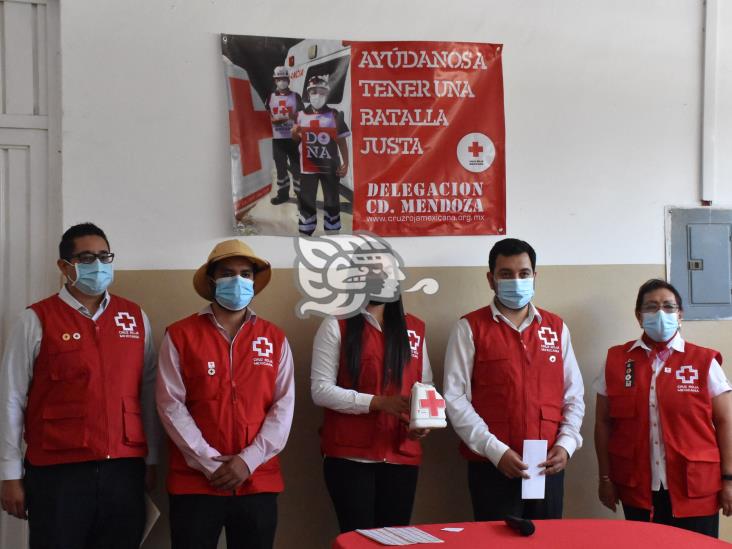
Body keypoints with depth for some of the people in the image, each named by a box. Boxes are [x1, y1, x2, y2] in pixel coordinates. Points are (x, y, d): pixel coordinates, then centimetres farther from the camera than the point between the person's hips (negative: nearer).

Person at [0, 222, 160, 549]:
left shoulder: (136, 318, 8)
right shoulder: (36, 320, -2)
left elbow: (148, 393, 10)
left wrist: (151, 460, 8)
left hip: (125, 469, 3)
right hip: (56, 472, -3)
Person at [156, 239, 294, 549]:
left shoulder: (274, 339, 8)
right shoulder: (180, 336, 1)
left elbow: (284, 406, 1)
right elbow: (171, 405, -5)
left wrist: (249, 460, -10)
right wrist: (210, 463, -12)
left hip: (259, 482, 2)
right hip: (194, 482, -2)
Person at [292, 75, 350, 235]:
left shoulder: (335, 115, -2)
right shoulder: (301, 115, 3)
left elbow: (342, 141, 0)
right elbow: (297, 139, 14)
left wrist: (345, 163, -5)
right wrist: (294, 133, -9)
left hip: (330, 166, -1)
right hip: (308, 166, 1)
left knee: (332, 202, 6)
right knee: (306, 200, 6)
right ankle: (305, 234, 15)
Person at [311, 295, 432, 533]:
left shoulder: (415, 328, 11)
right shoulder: (336, 325, -1)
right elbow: (320, 389, -8)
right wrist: (378, 402, -17)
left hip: (403, 455, 4)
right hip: (349, 456, -3)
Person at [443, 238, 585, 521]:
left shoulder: (555, 327, 11)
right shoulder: (470, 328, -1)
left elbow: (574, 395, 12)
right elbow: (456, 398, -6)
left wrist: (566, 444, -4)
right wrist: (496, 450, -14)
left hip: (549, 466, 3)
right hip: (491, 467, -3)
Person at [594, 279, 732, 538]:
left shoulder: (704, 361, 0)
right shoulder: (616, 360, 3)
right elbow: (603, 422, 7)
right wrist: (606, 477, 6)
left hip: (695, 490, -1)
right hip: (638, 490, 1)